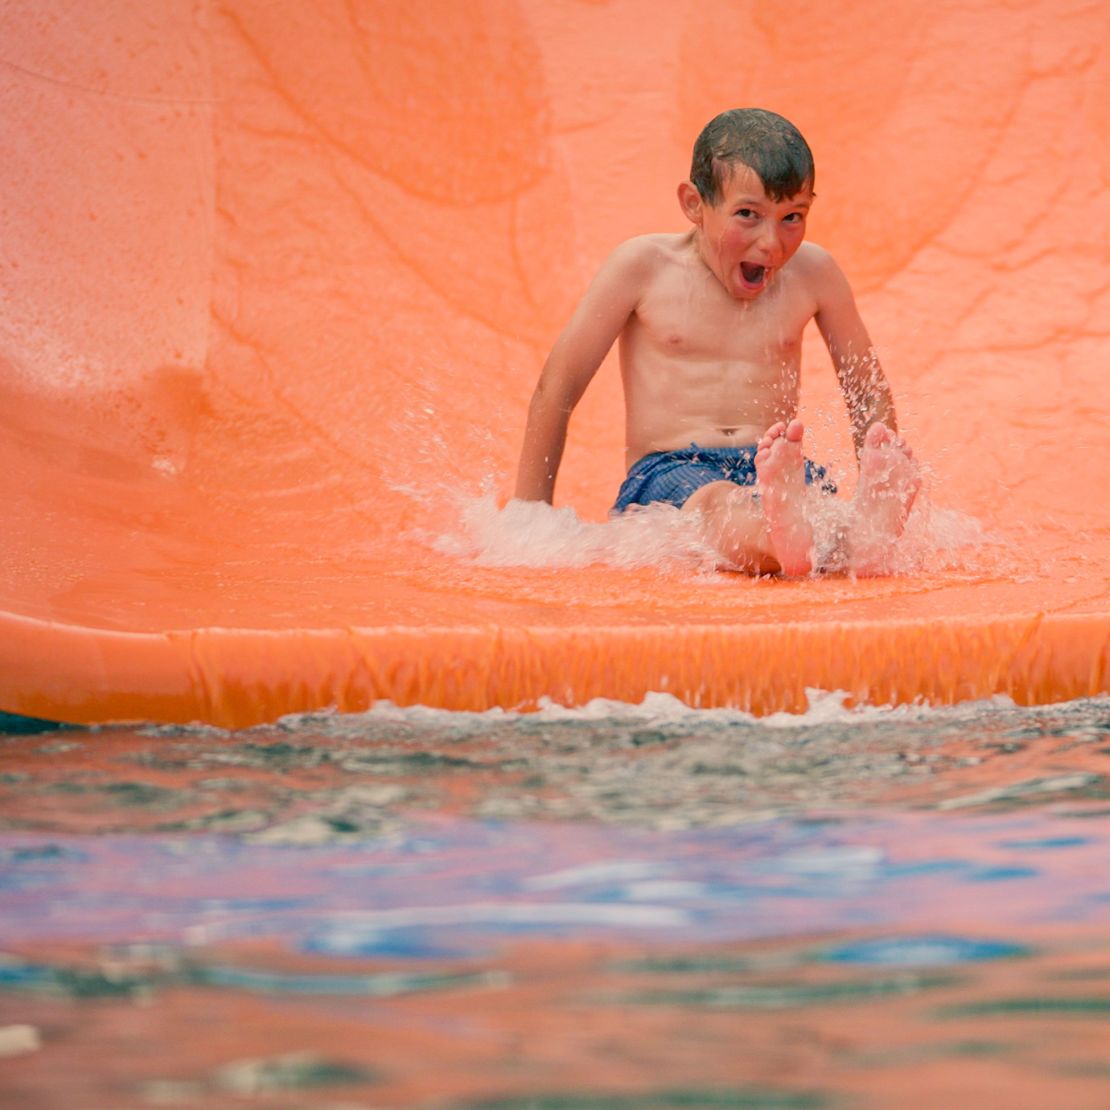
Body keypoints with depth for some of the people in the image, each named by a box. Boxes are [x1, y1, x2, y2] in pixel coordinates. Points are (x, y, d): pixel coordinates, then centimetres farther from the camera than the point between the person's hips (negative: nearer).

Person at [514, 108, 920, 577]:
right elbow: (558, 386, 6)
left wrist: (881, 484, 10)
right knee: (716, 501, -39)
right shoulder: (644, 267, 1)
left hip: (772, 471, 3)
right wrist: (531, 518, 7)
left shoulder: (812, 273, 9)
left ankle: (859, 540, -69)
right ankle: (782, 539, -73)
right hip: (667, 472, -3)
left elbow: (867, 391, 22)